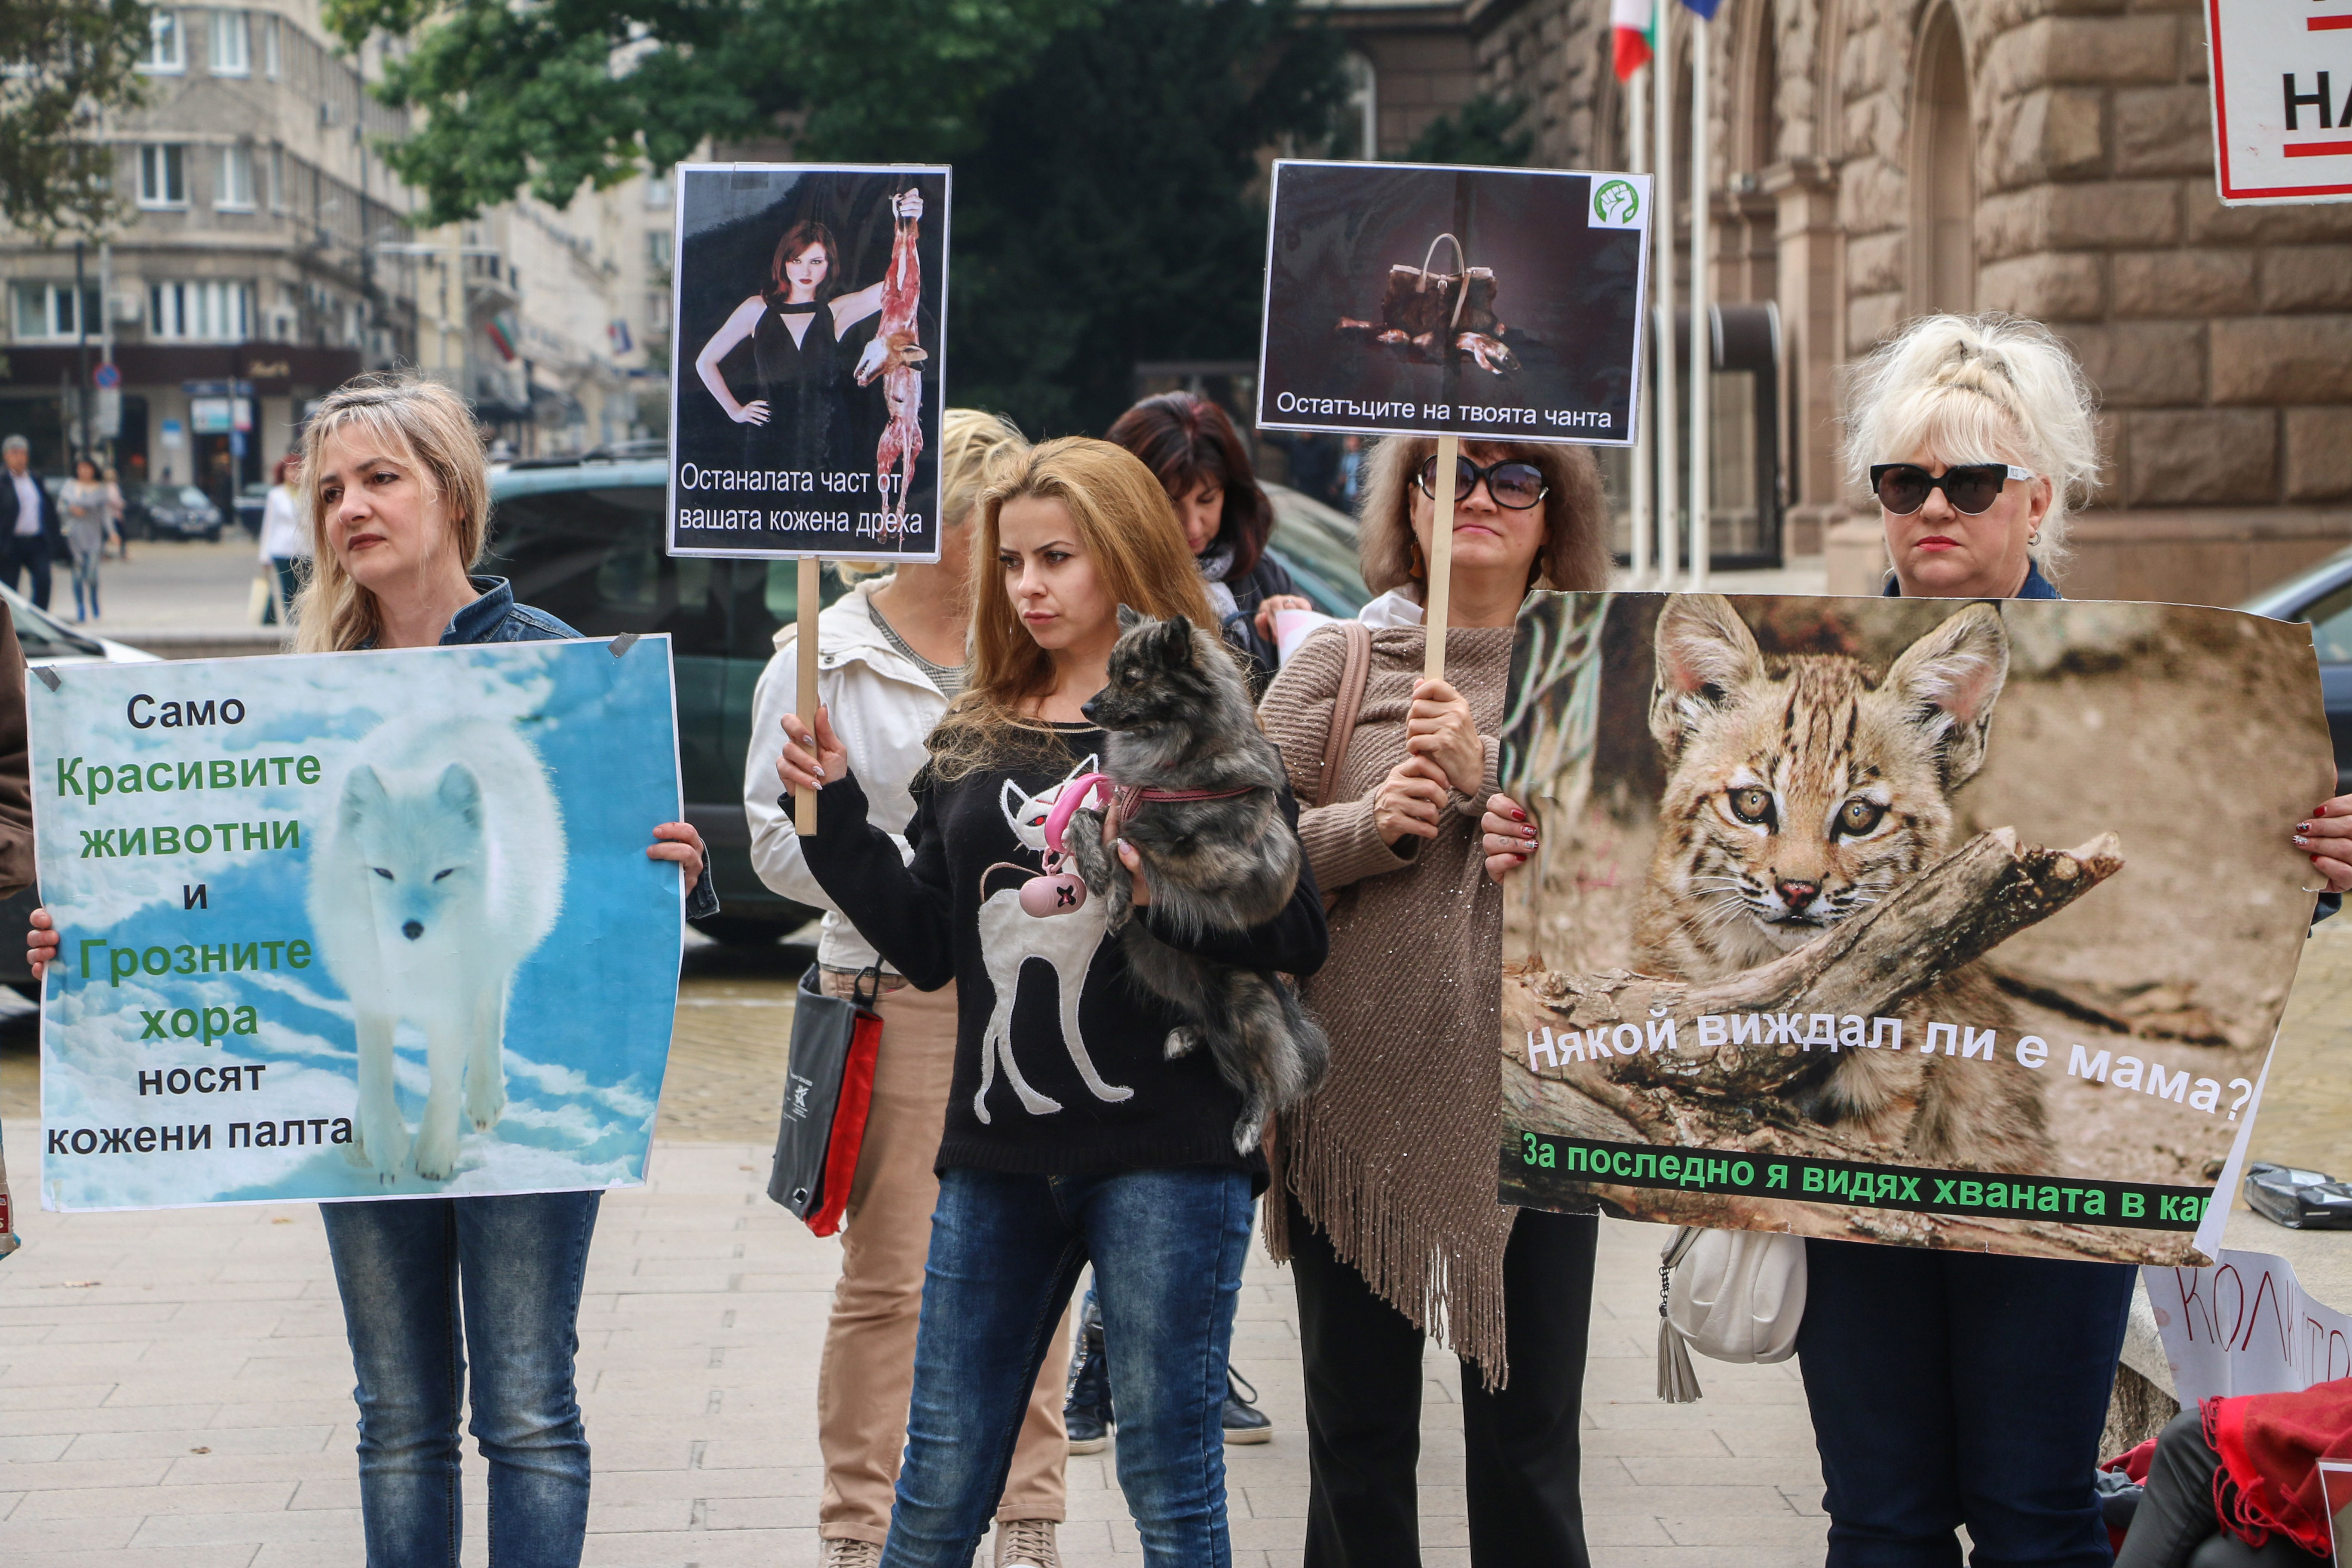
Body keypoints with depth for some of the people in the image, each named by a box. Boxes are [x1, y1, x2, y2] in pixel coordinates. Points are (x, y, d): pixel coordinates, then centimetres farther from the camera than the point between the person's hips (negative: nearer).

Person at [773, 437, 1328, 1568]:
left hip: (1164, 1151, -5)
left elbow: (1298, 941, -8)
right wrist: (835, 818, 4)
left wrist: (1177, 892, -24)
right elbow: (927, 946, 12)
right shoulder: (971, 741, 12)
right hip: (998, 1155, 5)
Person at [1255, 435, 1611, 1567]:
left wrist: (1489, 773, -16)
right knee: (1356, 1429, 10)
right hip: (1361, 1091, 0)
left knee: (1529, 1428, 7)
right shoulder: (1335, 664, 6)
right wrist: (1368, 827, -14)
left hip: (1534, 1096, 0)